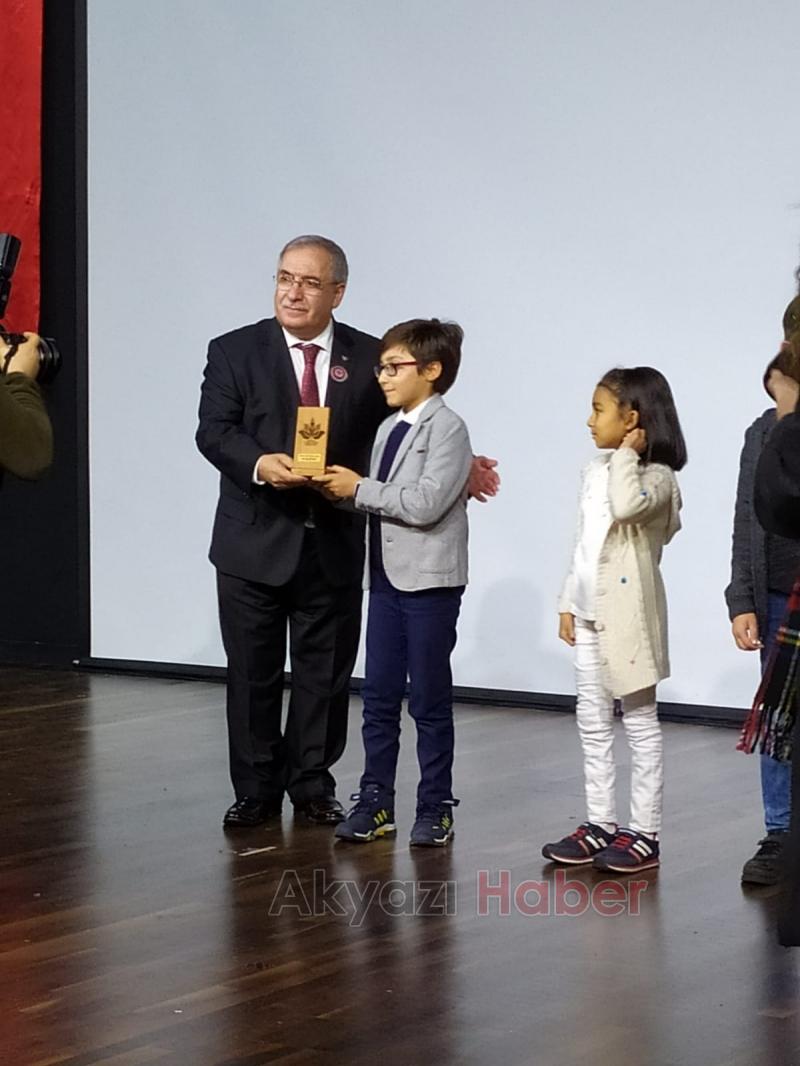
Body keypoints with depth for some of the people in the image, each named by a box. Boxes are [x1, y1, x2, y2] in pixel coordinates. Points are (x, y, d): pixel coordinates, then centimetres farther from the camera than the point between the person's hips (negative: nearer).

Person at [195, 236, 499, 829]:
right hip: (256, 541, -1)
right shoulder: (235, 351, 0)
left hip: (334, 545, 1)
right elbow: (214, 430, -10)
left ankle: (312, 783, 24)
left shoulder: (367, 357, 3)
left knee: (325, 671, 10)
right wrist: (259, 464, -28)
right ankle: (256, 791, 16)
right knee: (253, 673, 5)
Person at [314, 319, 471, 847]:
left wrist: (359, 489, -16)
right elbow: (381, 500, 14)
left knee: (430, 700, 2)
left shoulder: (448, 428, -11)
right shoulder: (388, 429, 15)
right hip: (387, 580, 7)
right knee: (379, 696, 8)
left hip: (430, 584, -7)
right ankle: (375, 801, 15)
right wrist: (342, 487, -4)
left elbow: (425, 504, -21)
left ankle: (435, 807, 12)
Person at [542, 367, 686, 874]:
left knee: (640, 721, -1)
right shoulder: (597, 472, 12)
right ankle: (600, 824, 19)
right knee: (593, 722, 12)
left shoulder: (655, 476, -12)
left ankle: (645, 834, 4)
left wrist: (627, 455, -21)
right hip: (590, 613, 8)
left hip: (629, 613, -8)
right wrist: (569, 603, 15)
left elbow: (627, 506, -35)